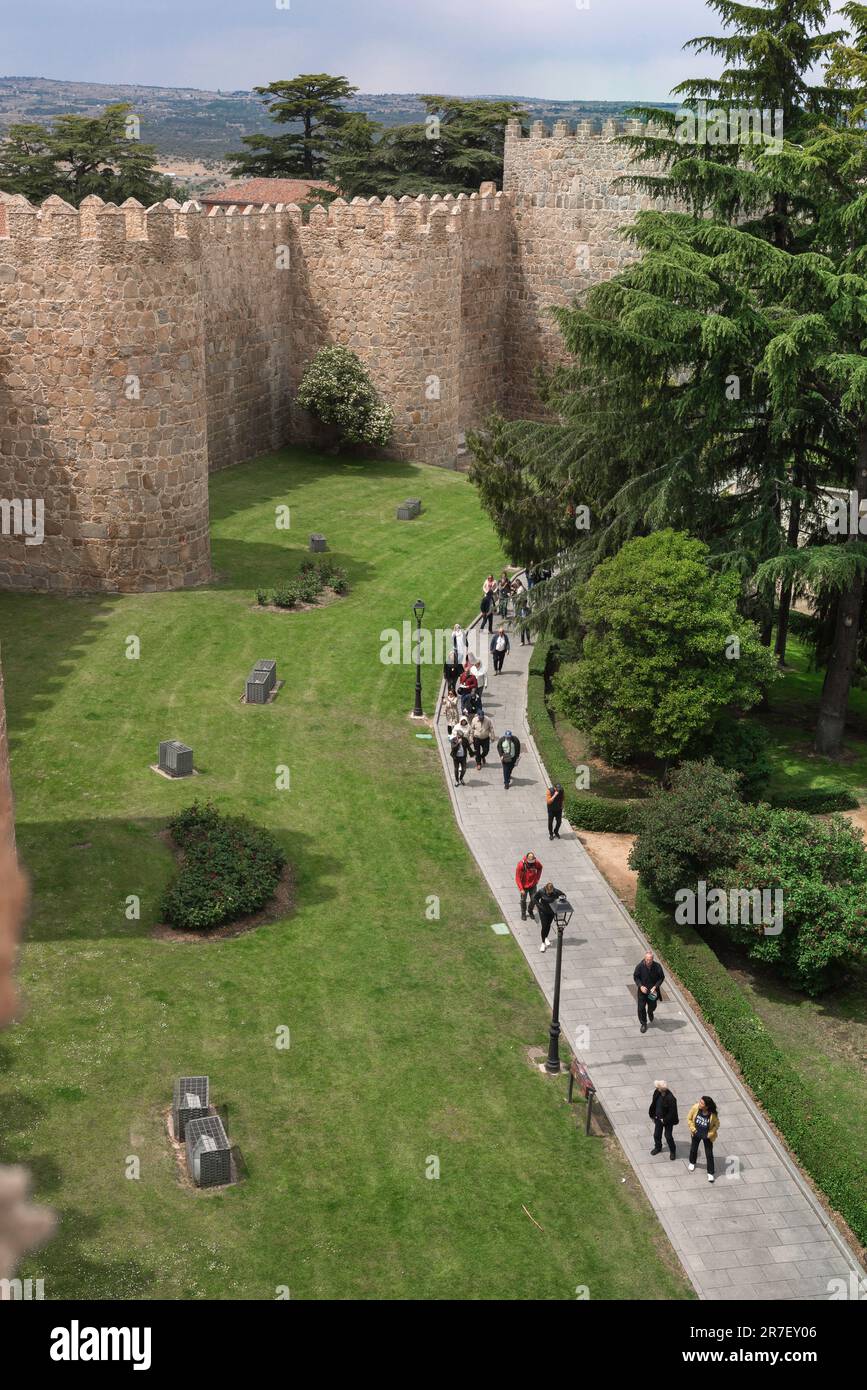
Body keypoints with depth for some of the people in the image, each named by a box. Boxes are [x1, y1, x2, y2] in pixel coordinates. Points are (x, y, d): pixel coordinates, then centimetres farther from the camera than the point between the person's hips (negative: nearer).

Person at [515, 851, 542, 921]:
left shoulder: (536, 863, -19)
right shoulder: (521, 864, -28)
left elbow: (540, 868, 8)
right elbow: (518, 878, -21)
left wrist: (537, 878, 1)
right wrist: (521, 889, -24)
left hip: (533, 885, 2)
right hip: (524, 886, -2)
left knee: (533, 899, 8)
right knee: (523, 900, 12)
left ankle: (530, 911, 36)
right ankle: (523, 914, 33)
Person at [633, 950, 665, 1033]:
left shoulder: (657, 966, -20)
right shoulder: (640, 966, -21)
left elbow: (662, 977, -6)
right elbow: (635, 977, -5)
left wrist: (655, 986, -17)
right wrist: (641, 986, -18)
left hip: (653, 990, 1)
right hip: (643, 990, -1)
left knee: (652, 1006, 19)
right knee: (641, 1007, 1)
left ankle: (650, 1012, 57)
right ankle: (643, 1024, 23)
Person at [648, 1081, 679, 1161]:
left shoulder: (670, 1098, -33)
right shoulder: (657, 1093, -14)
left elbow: (672, 1112, -24)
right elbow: (653, 1104, 2)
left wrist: (665, 1120, -16)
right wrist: (652, 1115, 7)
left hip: (668, 1120, -6)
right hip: (658, 1118, 6)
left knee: (668, 1136, 9)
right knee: (656, 1135, 19)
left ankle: (672, 1151, 33)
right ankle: (658, 1148, 47)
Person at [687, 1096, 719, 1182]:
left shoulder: (713, 1114, -31)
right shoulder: (695, 1108, -27)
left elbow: (716, 1125, -12)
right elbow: (689, 1118, -10)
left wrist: (710, 1134, -17)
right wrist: (692, 1128, -13)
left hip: (707, 1136, -3)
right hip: (696, 1134, 3)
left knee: (709, 1154, 8)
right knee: (693, 1149, 25)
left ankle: (710, 1173, 25)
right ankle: (692, 1163, 56)